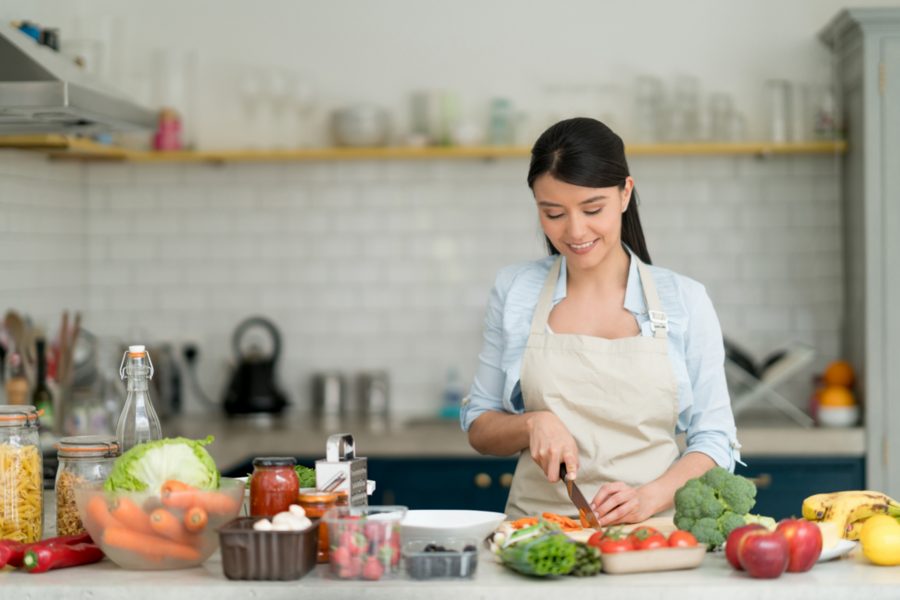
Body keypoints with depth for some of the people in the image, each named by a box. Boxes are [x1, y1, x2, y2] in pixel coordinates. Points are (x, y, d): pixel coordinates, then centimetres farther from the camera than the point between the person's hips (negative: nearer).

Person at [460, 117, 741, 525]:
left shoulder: (684, 300, 5)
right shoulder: (514, 292, 8)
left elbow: (714, 441, 5)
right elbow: (479, 428, 14)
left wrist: (649, 498, -13)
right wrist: (532, 424, -7)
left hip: (651, 533, -1)